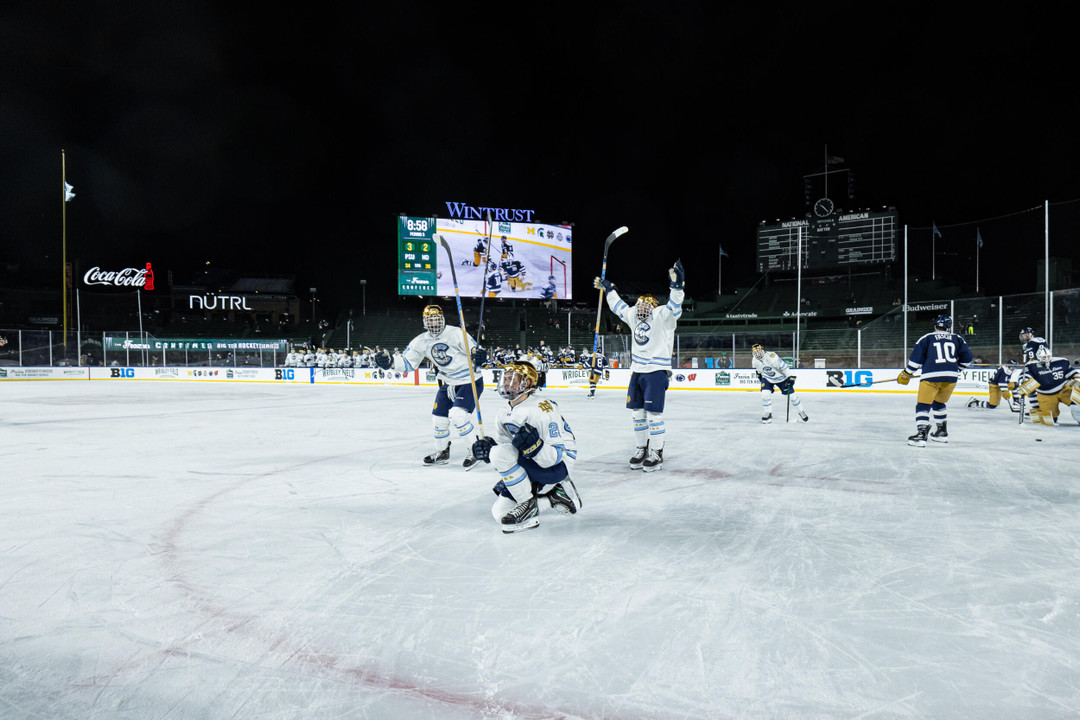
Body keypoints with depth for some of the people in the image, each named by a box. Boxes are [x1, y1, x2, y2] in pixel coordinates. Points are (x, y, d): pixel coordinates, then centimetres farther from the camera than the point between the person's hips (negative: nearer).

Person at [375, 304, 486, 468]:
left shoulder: (455, 333, -18)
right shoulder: (421, 341, -2)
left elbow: (474, 349, -17)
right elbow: (407, 362, 0)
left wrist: (479, 355, -40)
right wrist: (389, 361, -18)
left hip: (470, 381, -6)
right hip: (448, 383, 7)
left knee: (457, 415, -22)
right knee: (438, 417, 8)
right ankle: (442, 452, 32)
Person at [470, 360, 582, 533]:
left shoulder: (542, 408, -23)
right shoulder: (506, 413, 5)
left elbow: (557, 455, -24)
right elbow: (503, 441, 13)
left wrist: (535, 446, -43)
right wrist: (487, 446, -9)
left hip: (559, 465, -9)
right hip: (532, 463, 9)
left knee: (501, 453, -29)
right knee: (500, 512, 4)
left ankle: (529, 505, -15)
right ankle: (555, 495, 12)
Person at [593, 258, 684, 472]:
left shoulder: (662, 316, -7)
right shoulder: (633, 316, 13)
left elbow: (674, 306, -25)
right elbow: (618, 305, 27)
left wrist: (676, 284, -39)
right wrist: (607, 288, 31)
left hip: (657, 371, -7)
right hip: (637, 370, 7)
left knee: (653, 412, -8)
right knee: (637, 411, 10)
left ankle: (656, 453, 1)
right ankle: (642, 448, 22)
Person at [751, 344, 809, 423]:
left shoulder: (771, 357, -34)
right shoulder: (755, 360, -13)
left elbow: (783, 366, -30)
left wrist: (790, 377, -29)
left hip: (781, 377, -4)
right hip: (767, 378, 4)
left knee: (791, 395, 0)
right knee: (765, 393, -18)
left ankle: (801, 412, 20)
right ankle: (767, 414, -3)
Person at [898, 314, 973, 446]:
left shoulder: (926, 339, 6)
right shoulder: (957, 339, 15)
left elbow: (916, 358, 0)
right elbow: (966, 358, 14)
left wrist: (906, 374, 9)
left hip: (931, 376, -4)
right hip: (951, 377, 4)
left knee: (923, 405, -2)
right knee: (938, 403, 24)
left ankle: (921, 434, -16)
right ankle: (942, 433, 30)